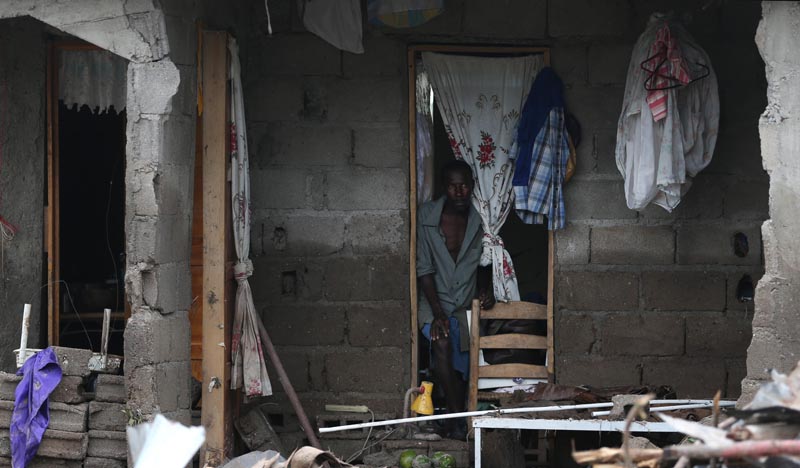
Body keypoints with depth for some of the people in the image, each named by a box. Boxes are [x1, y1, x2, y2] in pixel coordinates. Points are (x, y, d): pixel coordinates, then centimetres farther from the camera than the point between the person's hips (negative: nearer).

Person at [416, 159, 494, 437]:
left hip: (466, 302, 2)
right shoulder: (427, 216, -12)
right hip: (435, 300, -2)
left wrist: (486, 289, -7)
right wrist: (437, 312, -18)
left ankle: (455, 423, 16)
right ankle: (456, 416, -22)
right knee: (442, 342, -27)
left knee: (461, 367, -1)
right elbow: (424, 268, -11)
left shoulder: (480, 219, -5)